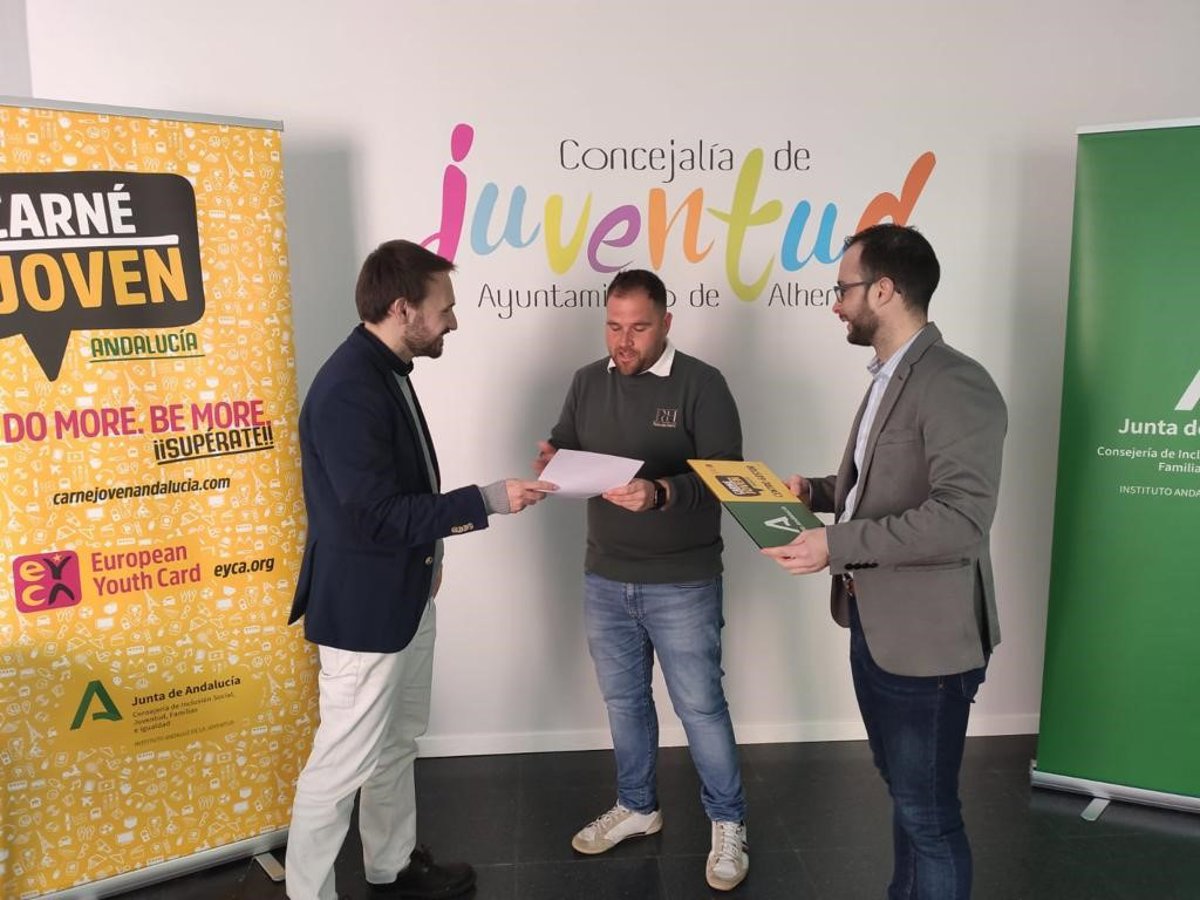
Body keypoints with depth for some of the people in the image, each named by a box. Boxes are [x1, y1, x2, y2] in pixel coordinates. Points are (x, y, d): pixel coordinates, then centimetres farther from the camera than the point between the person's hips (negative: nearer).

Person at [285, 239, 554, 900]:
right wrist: (489, 500, -24)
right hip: (363, 608, -10)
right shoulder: (347, 389, -25)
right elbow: (377, 513, -28)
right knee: (343, 764, 4)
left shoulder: (386, 370, 6)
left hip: (404, 596, 10)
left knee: (398, 742, 22)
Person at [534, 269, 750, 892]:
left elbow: (724, 477, -17)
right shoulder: (587, 382, 5)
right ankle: (637, 807, 39)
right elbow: (564, 449, 10)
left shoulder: (701, 384, -11)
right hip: (604, 578, 5)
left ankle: (728, 823, 27)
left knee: (699, 705, 7)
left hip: (682, 583, -5)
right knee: (622, 699, 18)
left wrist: (660, 493, -34)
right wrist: (552, 458, -14)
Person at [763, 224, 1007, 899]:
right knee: (905, 794, 24)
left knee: (928, 812, 6)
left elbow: (961, 518, -28)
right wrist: (816, 491, 7)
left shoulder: (956, 384, -19)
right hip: (873, 625, 9)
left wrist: (835, 545, -28)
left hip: (925, 638, -9)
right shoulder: (888, 379, 11)